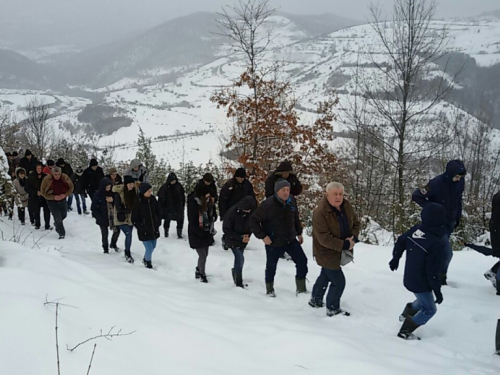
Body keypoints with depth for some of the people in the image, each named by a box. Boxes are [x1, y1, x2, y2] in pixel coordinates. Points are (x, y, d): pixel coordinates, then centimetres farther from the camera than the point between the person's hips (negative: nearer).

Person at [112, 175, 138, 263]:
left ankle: (127, 252, 33)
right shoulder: (118, 193, -20)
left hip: (131, 218, 5)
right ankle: (127, 254, 0)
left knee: (129, 234, 13)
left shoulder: (135, 191, -4)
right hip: (121, 219, -5)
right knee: (128, 234, -16)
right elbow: (119, 208, -20)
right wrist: (131, 210, -21)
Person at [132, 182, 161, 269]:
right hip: (144, 231, -5)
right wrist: (141, 227, -14)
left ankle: (145, 258, 45)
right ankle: (147, 262, 24)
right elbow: (134, 219, -12)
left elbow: (158, 212, 12)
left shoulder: (153, 199, -3)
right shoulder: (138, 203, -18)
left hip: (154, 229, 6)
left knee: (153, 246, 17)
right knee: (149, 248, -6)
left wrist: (158, 222, 4)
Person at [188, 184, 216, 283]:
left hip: (207, 234, 6)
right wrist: (202, 234, -21)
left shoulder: (209, 202, -7)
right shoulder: (193, 205, -24)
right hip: (197, 235, -6)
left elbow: (213, 215, 7)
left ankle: (198, 270, 40)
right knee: (202, 255, -2)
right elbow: (192, 224, -20)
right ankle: (202, 274, 22)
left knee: (205, 255, 16)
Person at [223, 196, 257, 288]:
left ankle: (235, 271, 42)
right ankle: (239, 283, 1)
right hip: (233, 240, -5)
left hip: (243, 240, 5)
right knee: (240, 259, -12)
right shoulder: (232, 212, -26)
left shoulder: (251, 211, -14)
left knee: (239, 258, 13)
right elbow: (226, 229, -18)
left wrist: (248, 235, -14)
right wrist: (240, 237, -22)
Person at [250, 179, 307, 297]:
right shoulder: (268, 204, -24)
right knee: (271, 266, 13)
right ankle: (270, 289, 37)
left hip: (291, 239, 5)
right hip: (273, 243, -4)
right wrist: (262, 236, -19)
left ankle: (301, 288, 21)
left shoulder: (291, 201, -7)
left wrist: (299, 233, 15)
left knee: (302, 261, 4)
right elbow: (254, 221, -17)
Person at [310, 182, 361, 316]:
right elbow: (324, 238, -31)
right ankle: (333, 309, 19)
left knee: (326, 275, 26)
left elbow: (356, 223, 4)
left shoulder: (346, 206, -7)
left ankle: (315, 300, 47)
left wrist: (353, 238, -15)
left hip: (340, 251, 8)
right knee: (339, 281, -3)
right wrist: (344, 245, -29)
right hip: (327, 253, -8)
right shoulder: (320, 212, -29)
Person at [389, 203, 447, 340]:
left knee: (423, 299, 31)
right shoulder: (436, 243, -29)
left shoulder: (416, 230, -9)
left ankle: (407, 314, 45)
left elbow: (400, 242, 6)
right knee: (429, 310, 11)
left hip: (409, 278, 7)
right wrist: (437, 290, -12)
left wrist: (395, 258, 23)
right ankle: (405, 331, 11)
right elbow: (432, 271, -25)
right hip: (421, 283, -7)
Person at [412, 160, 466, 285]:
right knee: (447, 252, -11)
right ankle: (441, 277, 9)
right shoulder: (436, 183, -23)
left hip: (450, 223, 6)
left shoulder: (460, 182, -5)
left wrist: (458, 217, 11)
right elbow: (416, 196, -17)